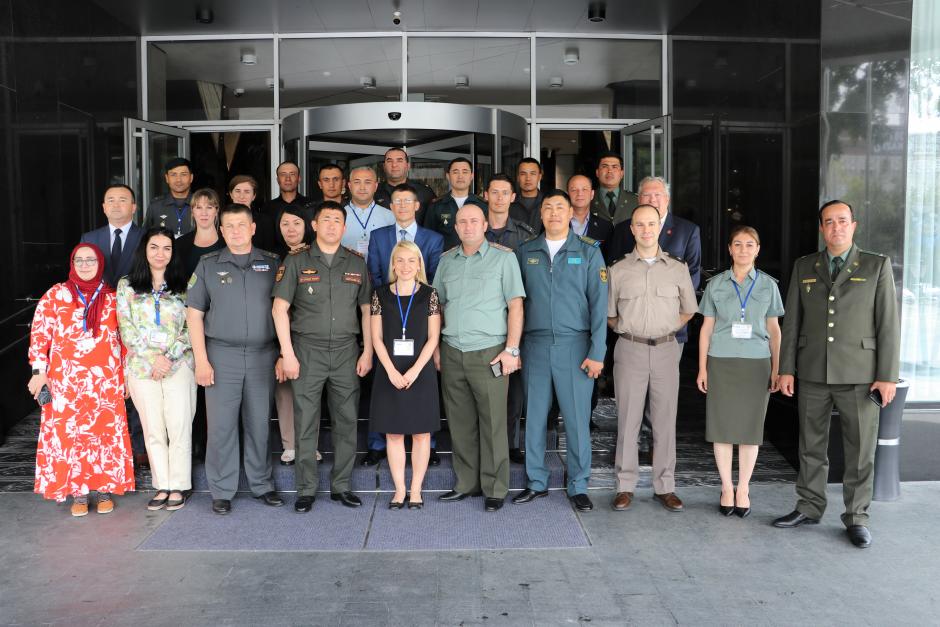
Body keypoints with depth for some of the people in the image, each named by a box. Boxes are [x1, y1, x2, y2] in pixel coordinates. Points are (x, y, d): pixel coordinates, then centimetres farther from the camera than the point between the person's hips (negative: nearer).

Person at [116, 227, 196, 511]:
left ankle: (178, 486, 8)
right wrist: (153, 358, -9)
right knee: (153, 430, 6)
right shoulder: (127, 286, 8)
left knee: (179, 429, -2)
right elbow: (126, 329, 1)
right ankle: (162, 486, 15)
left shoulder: (183, 285, 6)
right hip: (142, 367, 1)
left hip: (179, 366, -1)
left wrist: (170, 356, -11)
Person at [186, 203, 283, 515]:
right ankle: (221, 491, 14)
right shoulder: (208, 265, 5)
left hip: (263, 354, 1)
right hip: (222, 355, 0)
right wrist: (201, 360, -5)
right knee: (221, 425, 2)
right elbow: (194, 315, 3)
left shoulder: (272, 263, 6)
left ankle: (261, 484, 22)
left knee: (259, 423, 9)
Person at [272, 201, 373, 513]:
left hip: (346, 351, 2)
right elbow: (280, 309, -2)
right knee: (305, 423, 2)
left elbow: (367, 309, 10)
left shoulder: (356, 263, 8)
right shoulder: (296, 262, 1)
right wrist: (287, 354, -9)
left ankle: (341, 485, 18)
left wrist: (368, 352, 3)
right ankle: (306, 488, 14)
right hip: (307, 350, -2)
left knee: (347, 421, 6)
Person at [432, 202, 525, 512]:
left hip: (489, 353, -4)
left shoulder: (503, 257, 0)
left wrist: (512, 350, -9)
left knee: (493, 424, -1)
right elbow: (437, 306, 17)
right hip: (452, 353, 4)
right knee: (460, 423, 9)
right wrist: (436, 348, 11)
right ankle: (467, 484, 21)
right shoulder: (446, 260, 13)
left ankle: (494, 489, 10)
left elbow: (515, 305, -3)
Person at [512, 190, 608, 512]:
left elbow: (599, 303, -2)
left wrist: (597, 352, -8)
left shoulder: (589, 251, 2)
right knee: (534, 416, 8)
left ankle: (578, 486, 16)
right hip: (535, 345, 2)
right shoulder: (525, 252, 8)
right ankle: (536, 482, 22)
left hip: (575, 346, -2)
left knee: (577, 418, 2)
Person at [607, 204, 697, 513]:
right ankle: (625, 486, 11)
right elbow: (609, 316, 12)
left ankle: (665, 486, 14)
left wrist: (665, 329, 9)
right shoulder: (618, 270, 5)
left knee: (665, 420, 4)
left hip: (666, 349, 1)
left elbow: (688, 311, 16)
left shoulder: (678, 269, 7)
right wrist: (629, 330, 5)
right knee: (627, 419, 2)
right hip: (630, 350, -1)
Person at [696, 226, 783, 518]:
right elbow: (707, 327, 7)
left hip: (756, 363, 0)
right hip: (721, 362, 0)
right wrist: (702, 368, 4)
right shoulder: (716, 284, 5)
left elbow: (774, 329, 9)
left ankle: (743, 489, 14)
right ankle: (727, 488, 13)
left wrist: (776, 369, 5)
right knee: (722, 426, 2)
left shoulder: (768, 285, 6)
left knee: (750, 427, 3)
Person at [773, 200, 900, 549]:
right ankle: (809, 508, 23)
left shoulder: (877, 266, 1)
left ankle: (856, 518, 16)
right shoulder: (804, 267, 8)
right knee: (811, 446, 10)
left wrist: (888, 376, -8)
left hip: (859, 375, -2)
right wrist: (786, 369, 3)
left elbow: (888, 323, -2)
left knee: (860, 450, 3)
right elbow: (792, 321, 8)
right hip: (813, 374, 2)